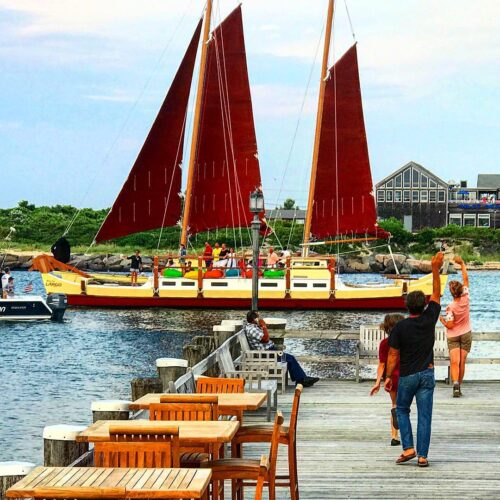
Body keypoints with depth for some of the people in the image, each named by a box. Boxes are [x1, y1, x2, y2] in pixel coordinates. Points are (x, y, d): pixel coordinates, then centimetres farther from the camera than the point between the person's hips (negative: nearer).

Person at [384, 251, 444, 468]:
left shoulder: (400, 327, -10)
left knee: (402, 410, 17)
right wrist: (435, 269, 8)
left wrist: (388, 376, 2)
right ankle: (422, 456, -1)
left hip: (407, 376, -1)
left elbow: (393, 355, -7)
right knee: (424, 415, 2)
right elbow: (437, 293, 6)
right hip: (426, 374, 1)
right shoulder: (429, 319, -6)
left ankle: (408, 448, 3)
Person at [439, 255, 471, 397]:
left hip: (453, 336, -3)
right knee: (462, 362, 8)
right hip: (466, 334, 3)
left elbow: (450, 325, -19)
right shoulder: (466, 299, -11)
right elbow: (466, 279, -1)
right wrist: (462, 264, 6)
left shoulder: (450, 307, -20)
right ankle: (459, 386, 14)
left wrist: (442, 320, 0)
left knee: (454, 362, -10)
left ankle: (455, 383, -31)